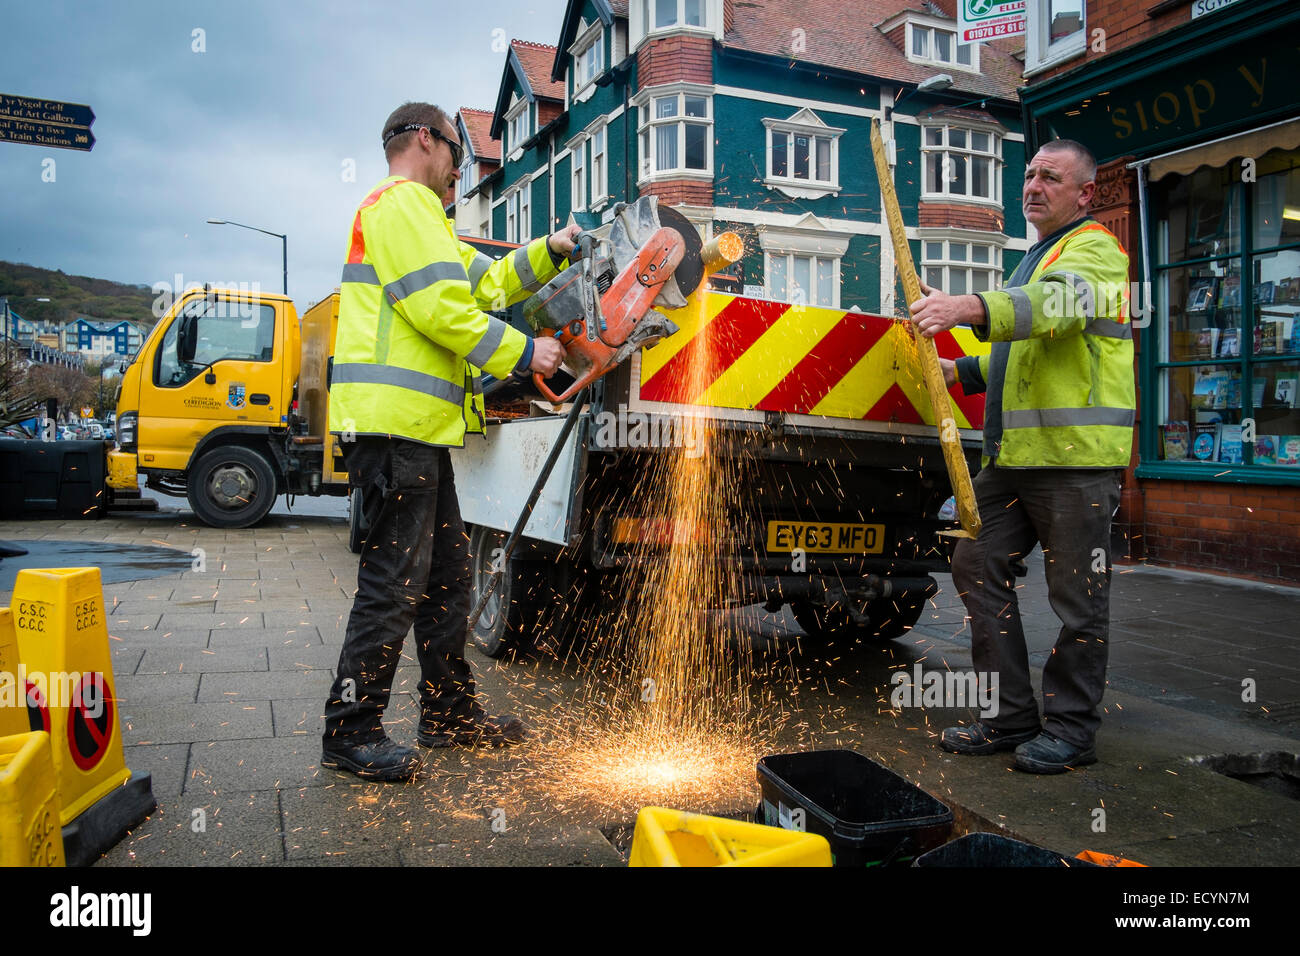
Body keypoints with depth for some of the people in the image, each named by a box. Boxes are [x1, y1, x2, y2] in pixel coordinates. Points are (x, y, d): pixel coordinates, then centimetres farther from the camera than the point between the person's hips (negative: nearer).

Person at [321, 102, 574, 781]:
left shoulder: (416, 216, 30)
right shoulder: (404, 202, -5)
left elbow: (483, 281, 31)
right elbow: (439, 305, -17)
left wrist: (549, 252, 23)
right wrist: (522, 352, -11)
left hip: (417, 430, 11)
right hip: (395, 424, -11)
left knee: (446, 573, 14)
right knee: (396, 582, -8)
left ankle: (449, 712, 24)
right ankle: (350, 732, 2)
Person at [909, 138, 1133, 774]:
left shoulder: (1094, 249, -3)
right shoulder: (1038, 257, 27)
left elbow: (1060, 303, -28)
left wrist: (972, 307, -45)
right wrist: (964, 372, 18)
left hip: (1076, 457, -9)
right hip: (1014, 452, 9)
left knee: (1077, 595, -1)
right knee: (977, 564, 5)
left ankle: (1070, 728, 14)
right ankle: (1009, 718, 16)